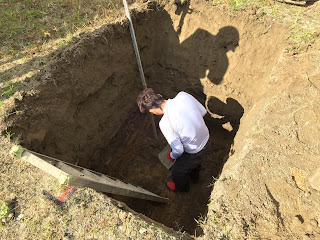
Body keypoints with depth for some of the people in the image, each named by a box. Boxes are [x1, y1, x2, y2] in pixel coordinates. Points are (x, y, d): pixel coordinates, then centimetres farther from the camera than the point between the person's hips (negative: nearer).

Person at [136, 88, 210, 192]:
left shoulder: (165, 123, -34)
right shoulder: (183, 95, -19)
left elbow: (179, 150, -22)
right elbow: (203, 111, -3)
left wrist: (172, 156, 0)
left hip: (194, 154, -6)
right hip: (206, 141, 6)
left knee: (178, 171, 28)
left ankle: (181, 187, 62)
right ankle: (194, 177, 72)